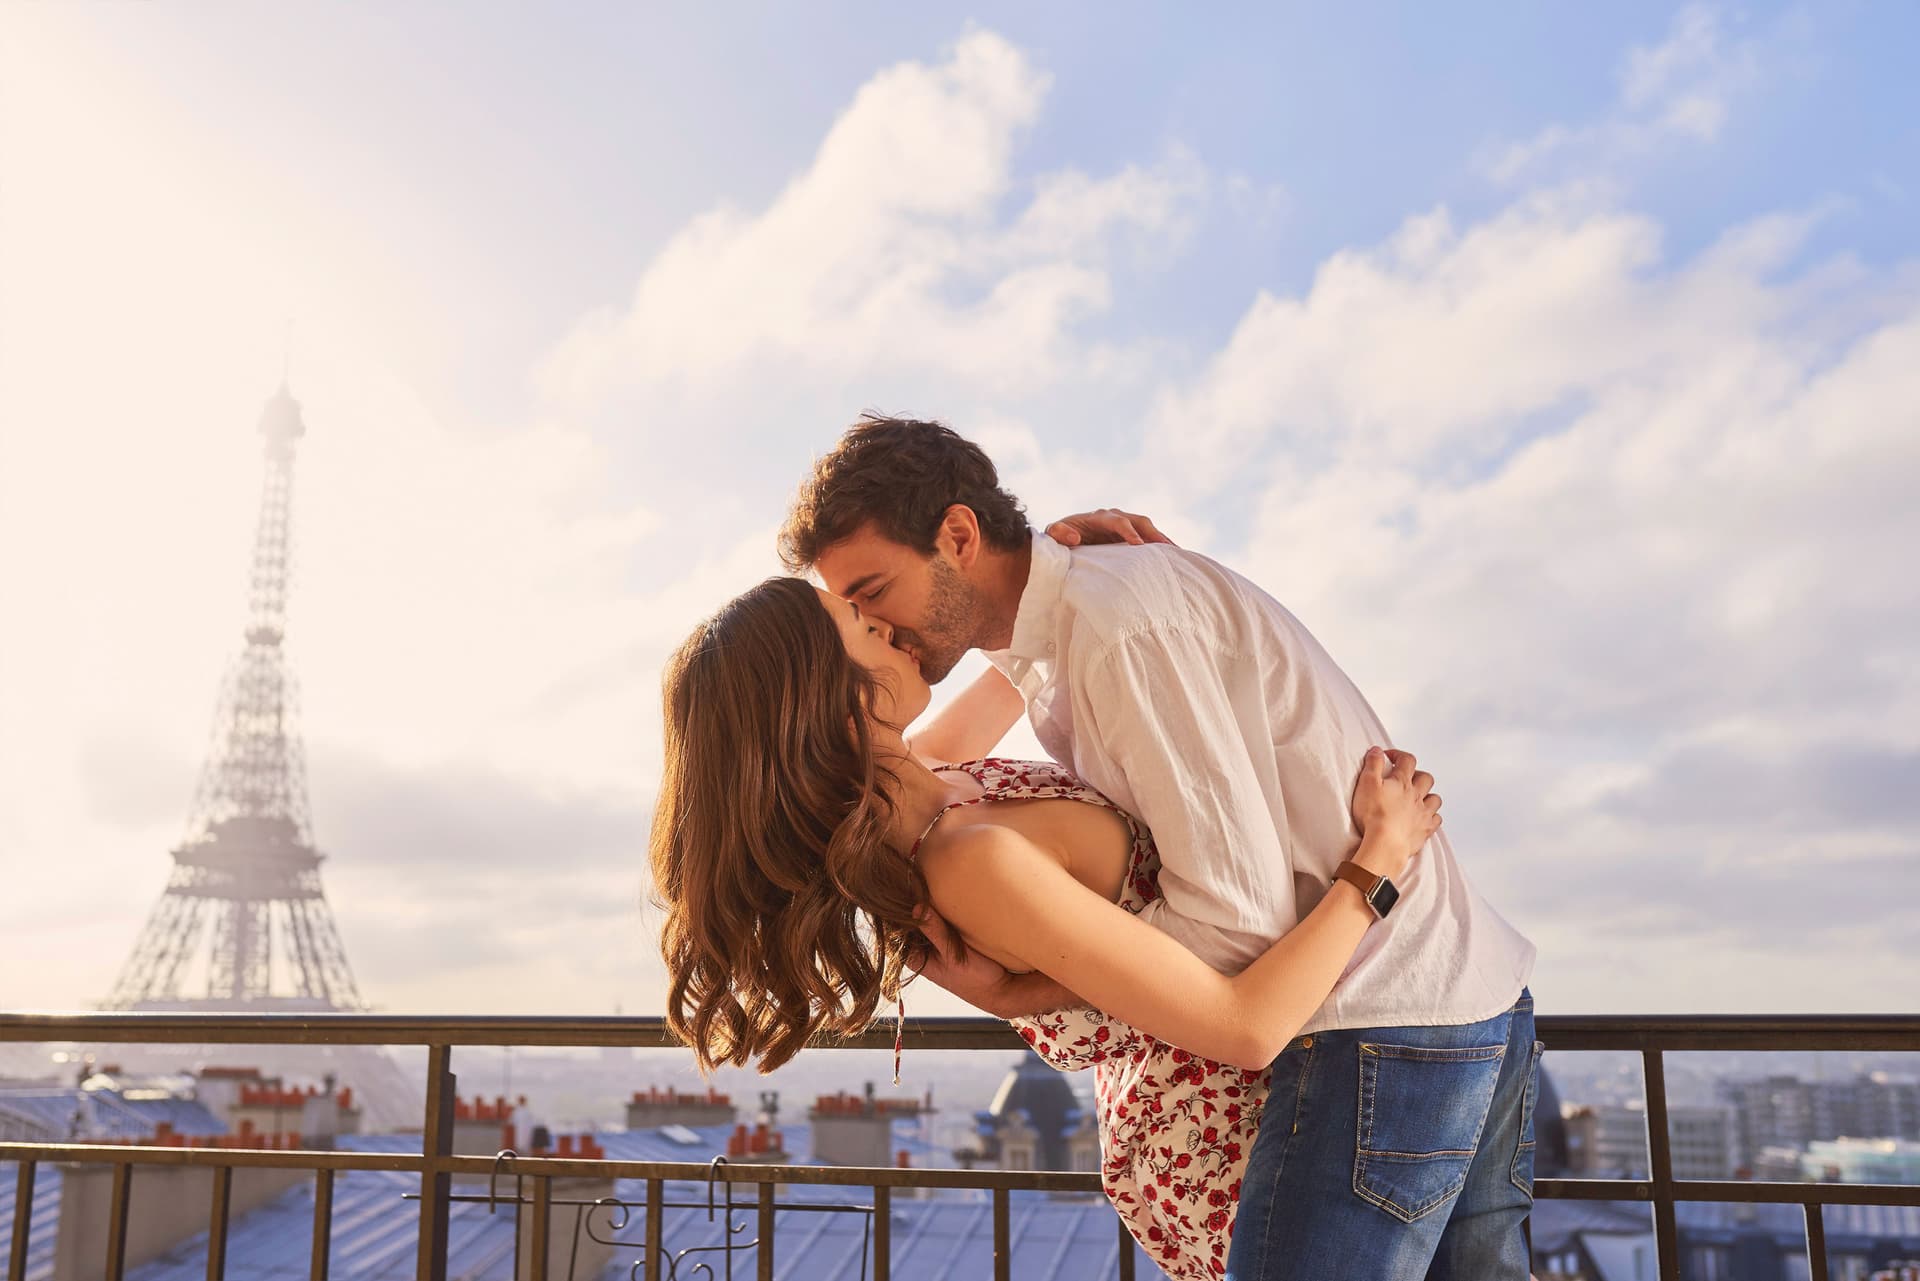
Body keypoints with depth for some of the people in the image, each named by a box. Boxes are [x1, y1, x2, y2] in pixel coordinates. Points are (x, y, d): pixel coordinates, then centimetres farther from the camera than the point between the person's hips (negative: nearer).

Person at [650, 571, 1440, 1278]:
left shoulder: (889, 807, -7)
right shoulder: (970, 865, -33)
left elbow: (973, 722, 16)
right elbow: (1248, 1028, -29)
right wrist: (1378, 861, -18)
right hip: (1232, 1141, -9)